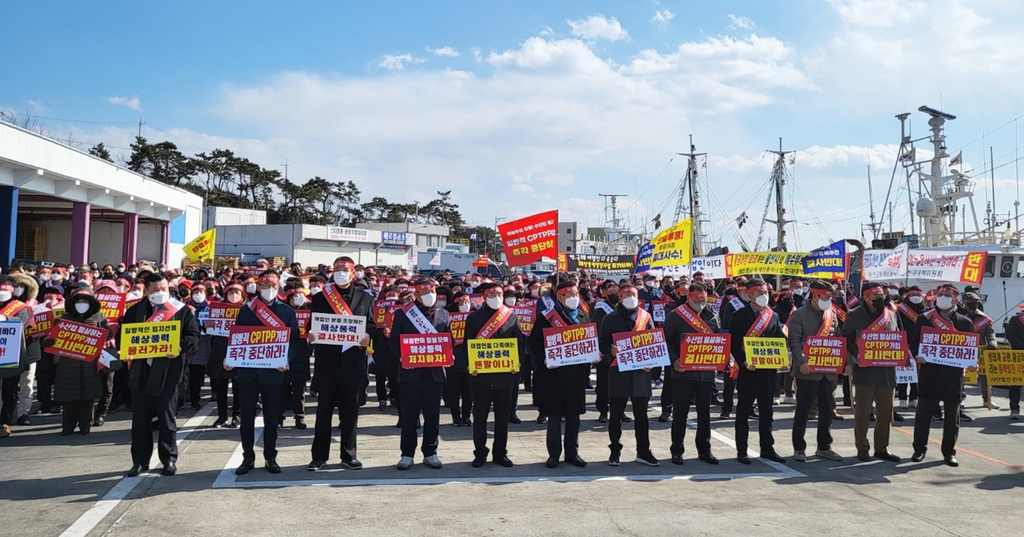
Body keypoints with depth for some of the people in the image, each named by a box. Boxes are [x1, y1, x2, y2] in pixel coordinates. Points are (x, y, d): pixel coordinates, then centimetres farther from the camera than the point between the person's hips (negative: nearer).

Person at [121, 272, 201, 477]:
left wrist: (181, 348, -20)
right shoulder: (135, 310, 10)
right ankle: (140, 461, 18)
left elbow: (194, 334, -2)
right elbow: (123, 333, 10)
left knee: (167, 419, 5)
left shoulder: (181, 310, 2)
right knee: (140, 418, 8)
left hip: (168, 371, -3)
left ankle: (169, 460, 15)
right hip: (141, 371, 3)